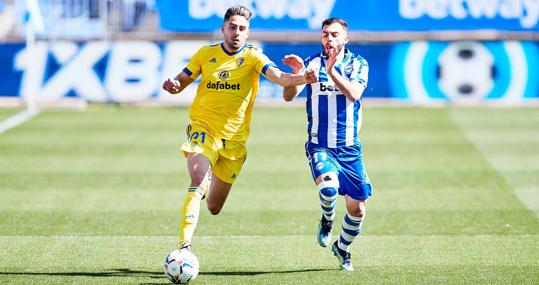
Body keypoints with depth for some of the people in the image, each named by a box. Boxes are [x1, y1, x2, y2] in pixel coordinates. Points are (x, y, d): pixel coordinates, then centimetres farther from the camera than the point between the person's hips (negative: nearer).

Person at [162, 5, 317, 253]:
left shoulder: (252, 57, -4)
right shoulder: (205, 54, 3)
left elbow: (278, 76, -21)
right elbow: (181, 82, 11)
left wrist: (301, 78, -41)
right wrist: (172, 85, -14)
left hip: (234, 139, 1)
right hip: (203, 130, -1)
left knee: (214, 207, 11)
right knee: (198, 182, -28)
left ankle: (211, 179, 48)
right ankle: (184, 246, -29)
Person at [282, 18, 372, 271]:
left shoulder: (358, 64, 0)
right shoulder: (312, 62, -1)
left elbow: (354, 94, -18)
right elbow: (288, 96, -11)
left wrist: (332, 70, -29)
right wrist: (297, 73, -28)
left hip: (349, 148, 2)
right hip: (320, 145, -2)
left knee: (357, 208, 4)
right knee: (328, 186, -31)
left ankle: (342, 248, 34)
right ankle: (327, 221, 3)